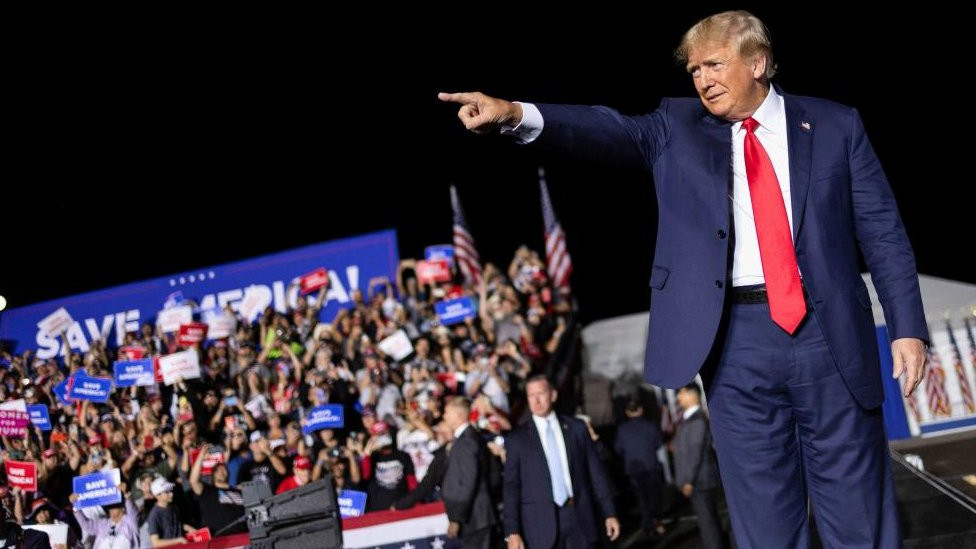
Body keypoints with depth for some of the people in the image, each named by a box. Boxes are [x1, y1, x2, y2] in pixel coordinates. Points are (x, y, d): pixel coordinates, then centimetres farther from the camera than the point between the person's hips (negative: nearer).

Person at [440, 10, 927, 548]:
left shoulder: (835, 125, 7)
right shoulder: (676, 126, 8)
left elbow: (883, 232, 6)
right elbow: (613, 131, -9)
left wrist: (907, 326, -3)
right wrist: (516, 114, -27)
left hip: (828, 331, 0)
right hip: (736, 340, 1)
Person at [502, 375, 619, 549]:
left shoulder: (577, 428, 9)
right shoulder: (517, 439, 3)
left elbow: (596, 473, 10)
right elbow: (511, 488, 0)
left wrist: (609, 514, 7)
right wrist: (512, 532, -8)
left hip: (579, 518, 2)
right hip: (540, 525, -2)